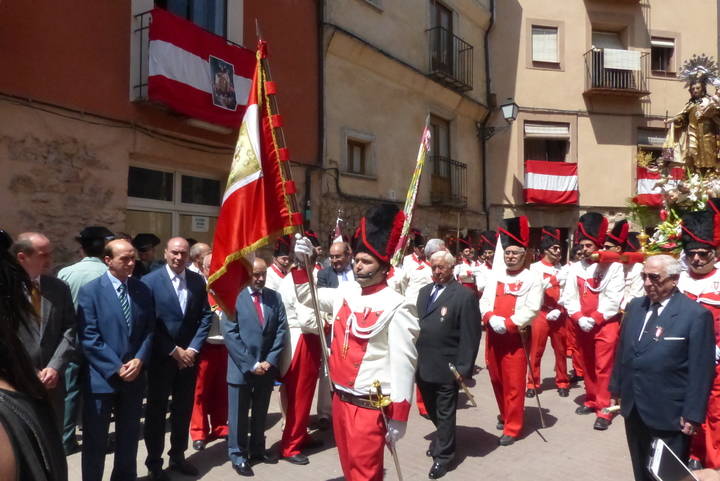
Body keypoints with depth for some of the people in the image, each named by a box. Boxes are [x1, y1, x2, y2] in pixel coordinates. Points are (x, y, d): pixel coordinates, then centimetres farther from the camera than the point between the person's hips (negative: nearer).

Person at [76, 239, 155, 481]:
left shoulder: (143, 290, 4)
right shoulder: (90, 291, -8)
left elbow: (150, 330, 5)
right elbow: (88, 337, -13)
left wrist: (139, 359, -10)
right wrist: (116, 367, -16)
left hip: (134, 376, 4)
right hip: (101, 378, -4)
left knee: (129, 437, 17)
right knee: (95, 440, 10)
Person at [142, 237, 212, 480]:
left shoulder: (198, 281, 2)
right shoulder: (150, 281, -10)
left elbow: (206, 317, 3)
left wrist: (193, 348, -7)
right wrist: (173, 351, -13)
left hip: (188, 355, 4)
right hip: (161, 357, -4)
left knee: (184, 409, 14)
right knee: (157, 410, 9)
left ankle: (178, 456, 32)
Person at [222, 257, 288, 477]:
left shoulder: (274, 297, 5)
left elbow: (281, 330, 2)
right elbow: (229, 334, -13)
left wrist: (270, 361, -8)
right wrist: (250, 363, -15)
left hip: (267, 366, 4)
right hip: (241, 367, -4)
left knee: (260, 413, 18)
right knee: (239, 415, 9)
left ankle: (257, 449, 35)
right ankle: (238, 456, 25)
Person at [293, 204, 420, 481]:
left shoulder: (394, 306, -15)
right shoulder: (344, 295, 4)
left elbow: (403, 363, -15)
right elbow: (306, 296, 17)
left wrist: (398, 417, -14)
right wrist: (302, 262, -1)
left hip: (370, 406, -7)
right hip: (340, 399, 7)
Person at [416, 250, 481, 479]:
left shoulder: (465, 295, -13)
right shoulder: (424, 291, 8)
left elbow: (470, 336, -14)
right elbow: (416, 323, 11)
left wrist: (464, 369, -17)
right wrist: (414, 357, 8)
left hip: (447, 367, -6)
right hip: (423, 364, 6)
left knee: (445, 413, 11)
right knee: (432, 410, 22)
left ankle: (443, 455, 29)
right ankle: (443, 438, 47)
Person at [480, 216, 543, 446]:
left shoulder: (532, 277, -6)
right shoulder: (495, 274, 7)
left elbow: (532, 309, -13)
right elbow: (484, 300, 5)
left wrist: (508, 324, -20)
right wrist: (491, 318, -14)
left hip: (516, 337, -5)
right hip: (493, 335, 5)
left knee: (514, 384, 0)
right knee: (497, 380, 17)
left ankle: (512, 428, 13)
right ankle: (505, 415, 39)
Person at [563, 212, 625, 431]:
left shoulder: (613, 266, -7)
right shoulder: (576, 268, 5)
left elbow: (614, 299, -13)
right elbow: (570, 297, 1)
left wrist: (594, 319, -18)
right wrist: (579, 318, -13)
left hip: (606, 325, -5)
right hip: (582, 326, 5)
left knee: (603, 368, -2)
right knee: (587, 366, 16)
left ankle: (604, 410, 5)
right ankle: (592, 400, 31)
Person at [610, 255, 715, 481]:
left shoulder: (696, 314, -14)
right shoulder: (635, 306, 5)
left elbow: (701, 370, -13)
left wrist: (693, 414, -13)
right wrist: (616, 387, 13)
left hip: (669, 414, -5)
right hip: (633, 408, 5)